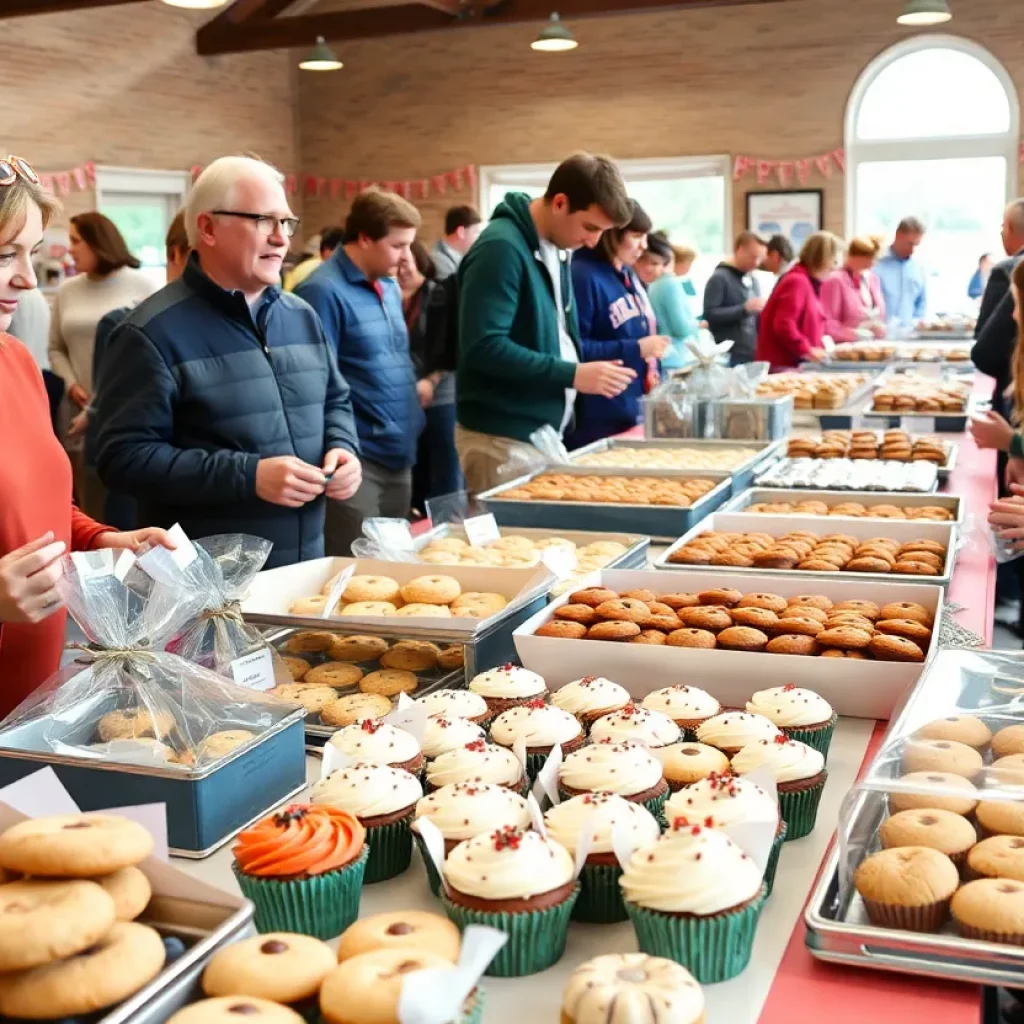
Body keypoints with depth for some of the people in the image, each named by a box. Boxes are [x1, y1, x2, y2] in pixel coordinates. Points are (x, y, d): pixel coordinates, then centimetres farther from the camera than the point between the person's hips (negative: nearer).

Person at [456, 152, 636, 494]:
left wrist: (586, 372, 3)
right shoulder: (502, 248, -18)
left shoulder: (553, 248, 11)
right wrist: (572, 375, -22)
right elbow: (483, 347, -24)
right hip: (503, 439, -9)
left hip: (545, 432, 9)